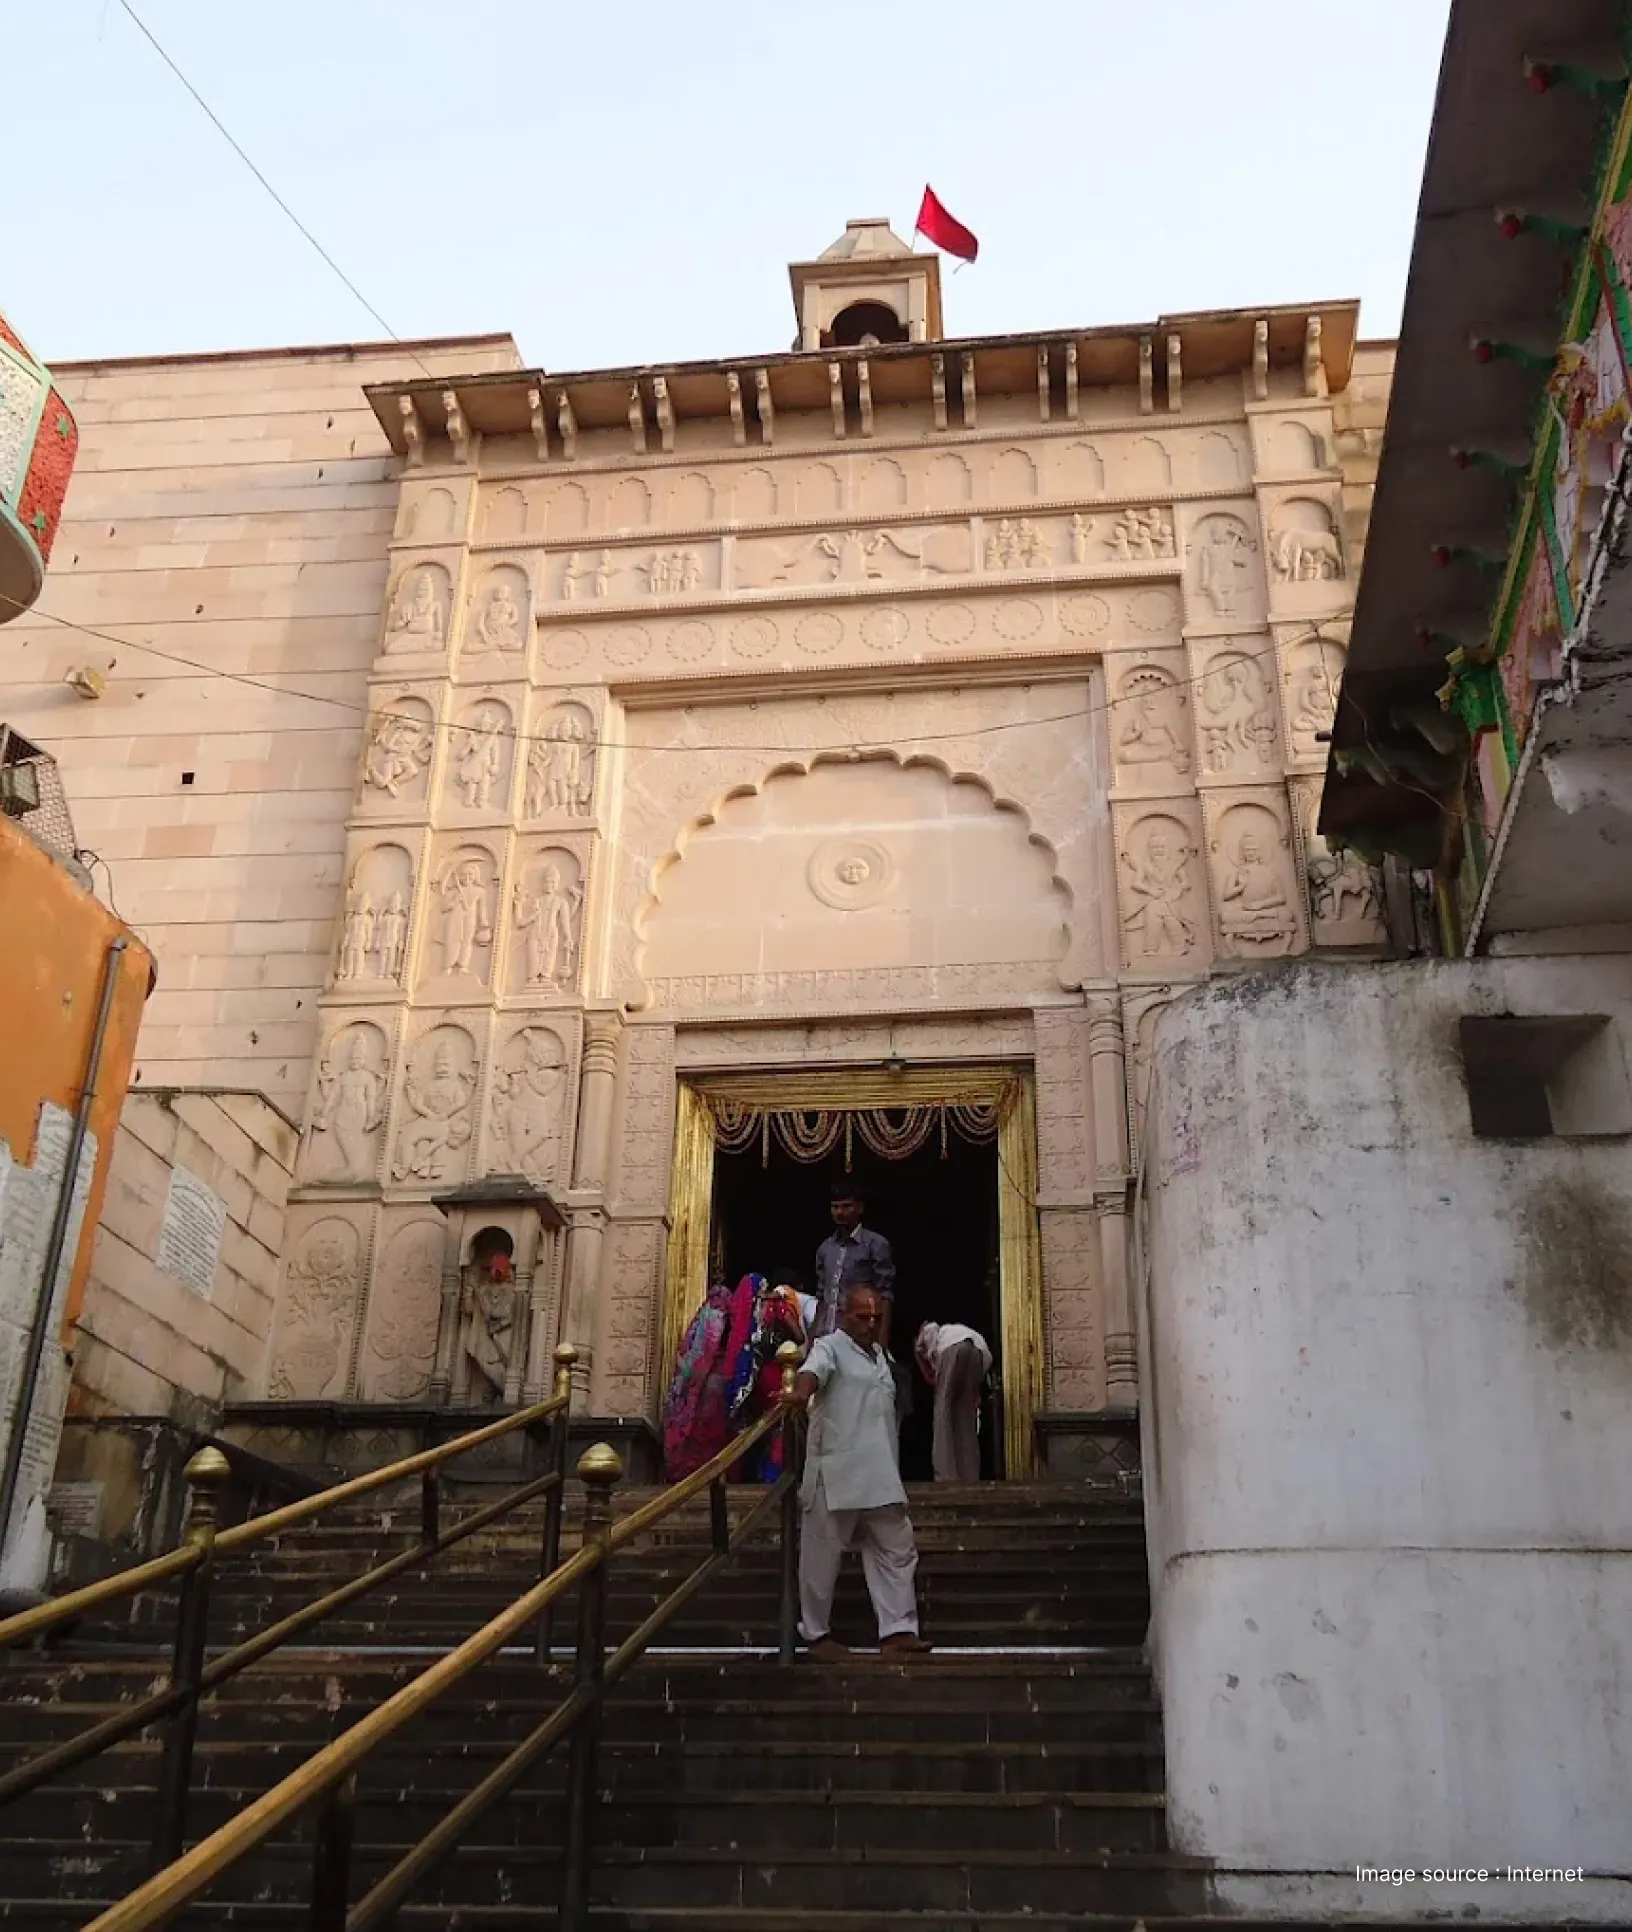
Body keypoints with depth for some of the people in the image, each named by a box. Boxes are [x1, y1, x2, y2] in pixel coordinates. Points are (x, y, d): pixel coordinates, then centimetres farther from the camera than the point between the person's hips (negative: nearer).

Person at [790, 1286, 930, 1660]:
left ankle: (897, 1631, 7)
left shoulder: (881, 1356, 19)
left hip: (880, 1476, 8)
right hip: (835, 1474, -8)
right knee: (823, 1554, 1)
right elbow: (812, 1371, -28)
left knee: (897, 1548, 5)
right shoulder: (830, 1347, -5)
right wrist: (800, 1393, -51)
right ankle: (816, 1633, 13)